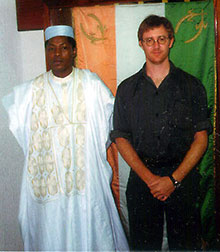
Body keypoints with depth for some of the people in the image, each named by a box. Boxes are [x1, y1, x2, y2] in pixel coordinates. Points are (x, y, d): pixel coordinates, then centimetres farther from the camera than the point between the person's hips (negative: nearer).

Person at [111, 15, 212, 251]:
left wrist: (174, 179, -11)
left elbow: (201, 138, -1)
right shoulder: (127, 88, 5)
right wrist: (149, 178, -10)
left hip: (183, 178, 0)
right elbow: (121, 138, 2)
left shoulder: (191, 85, 3)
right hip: (141, 179, 1)